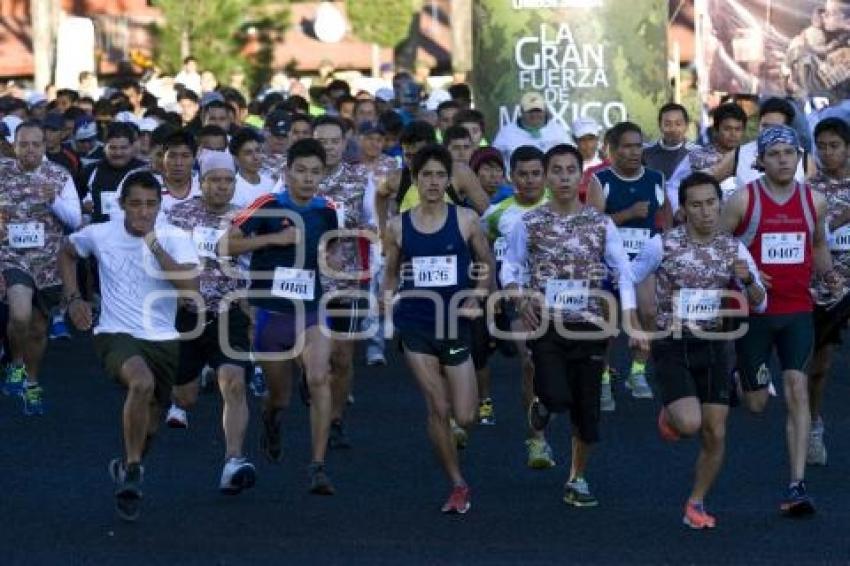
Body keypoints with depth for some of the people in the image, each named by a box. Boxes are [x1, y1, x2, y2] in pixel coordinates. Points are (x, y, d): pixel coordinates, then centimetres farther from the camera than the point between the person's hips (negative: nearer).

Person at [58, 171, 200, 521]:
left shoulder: (174, 240, -6)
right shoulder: (100, 235, -2)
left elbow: (192, 287, -23)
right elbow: (67, 254, 20)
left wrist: (154, 245, -25)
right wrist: (73, 298, 8)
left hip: (163, 340, 2)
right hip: (115, 334, -2)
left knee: (150, 420, 12)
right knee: (142, 382, -34)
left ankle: (128, 467, 46)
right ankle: (133, 472, -19)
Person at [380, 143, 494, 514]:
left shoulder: (465, 220, -1)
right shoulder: (398, 226, 2)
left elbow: (487, 265, 7)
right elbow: (391, 272, 14)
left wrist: (476, 298, -8)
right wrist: (386, 296, -4)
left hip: (456, 326, 0)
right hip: (416, 325, 0)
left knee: (465, 417, -3)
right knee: (438, 410, -4)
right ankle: (457, 485, 10)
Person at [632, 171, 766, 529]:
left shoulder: (734, 250, 1)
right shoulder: (663, 245, -8)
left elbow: (760, 305, 3)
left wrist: (748, 279, -18)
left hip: (714, 348, 3)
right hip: (672, 349, -3)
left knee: (715, 434, 0)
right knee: (690, 424, -21)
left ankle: (696, 503, 20)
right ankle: (671, 416, 17)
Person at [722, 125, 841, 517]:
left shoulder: (813, 201, 5)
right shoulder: (743, 200, -6)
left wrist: (827, 273, 3)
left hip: (797, 311, 2)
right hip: (753, 311, -2)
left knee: (797, 389, -14)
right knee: (756, 404, 4)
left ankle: (797, 487, -17)